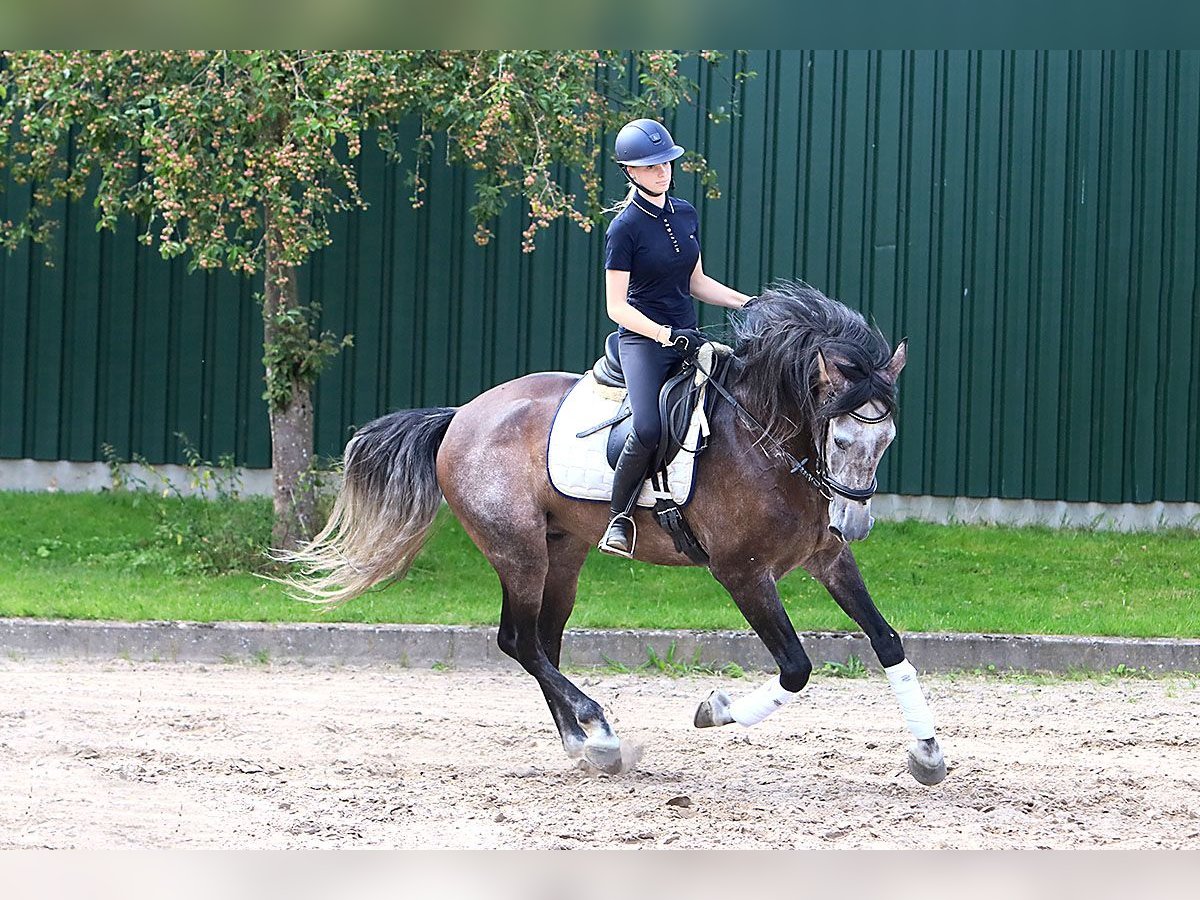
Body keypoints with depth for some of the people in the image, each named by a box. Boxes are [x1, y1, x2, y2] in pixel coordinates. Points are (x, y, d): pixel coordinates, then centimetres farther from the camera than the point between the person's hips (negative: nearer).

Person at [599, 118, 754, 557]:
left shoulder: (686, 215, 11)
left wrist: (749, 304, 11)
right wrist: (665, 334, -23)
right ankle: (619, 518, -10)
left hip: (686, 337, 7)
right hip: (643, 338, -7)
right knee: (648, 429, -27)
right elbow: (616, 306, -12)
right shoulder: (625, 227, -9)